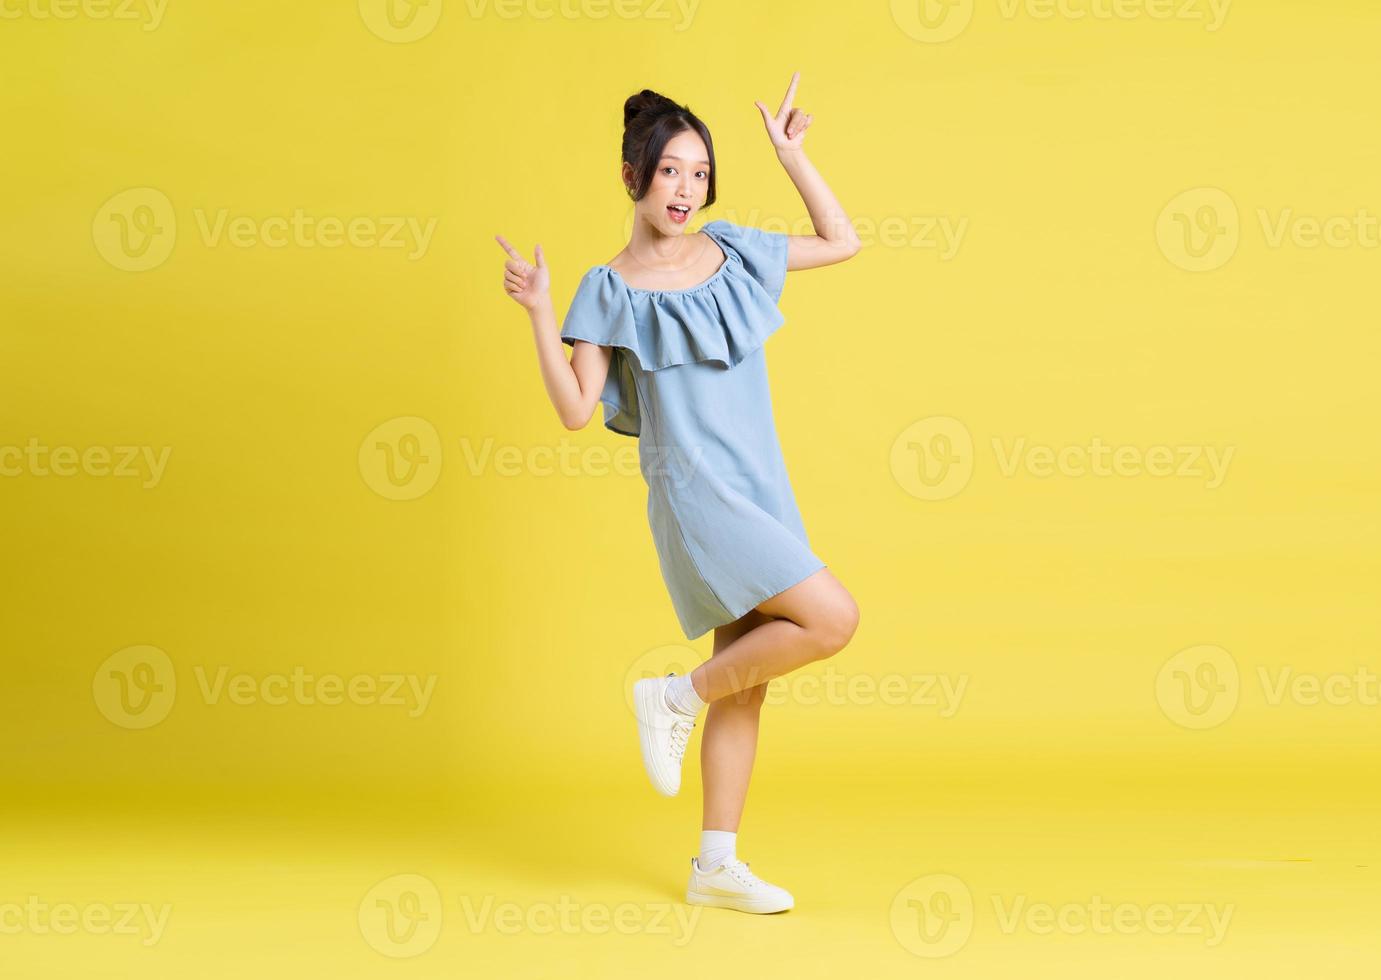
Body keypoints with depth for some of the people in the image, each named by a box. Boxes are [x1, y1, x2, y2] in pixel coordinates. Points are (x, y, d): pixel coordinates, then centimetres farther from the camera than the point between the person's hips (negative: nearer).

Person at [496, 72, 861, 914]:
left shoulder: (733, 252, 10)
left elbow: (843, 242, 19)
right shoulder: (612, 290, -4)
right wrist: (539, 314, -20)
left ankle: (718, 864, 15)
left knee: (747, 681, 7)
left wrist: (790, 153, 13)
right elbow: (576, 410, -10)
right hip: (695, 496, -6)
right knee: (834, 620, -18)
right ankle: (676, 699, -1)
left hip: (762, 492, 6)